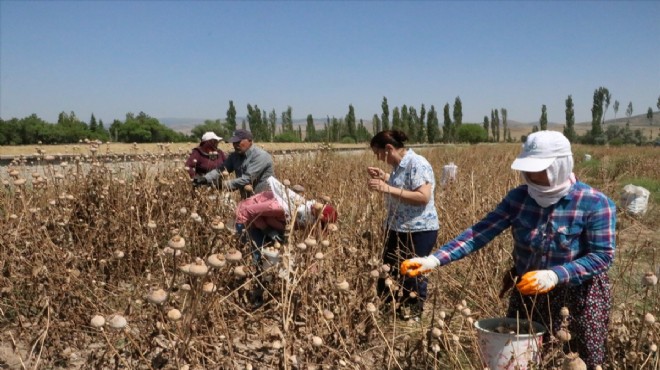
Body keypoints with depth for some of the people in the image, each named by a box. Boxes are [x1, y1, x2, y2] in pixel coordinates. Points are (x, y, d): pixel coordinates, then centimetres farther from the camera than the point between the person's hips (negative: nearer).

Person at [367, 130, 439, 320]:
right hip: (397, 229, 10)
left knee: (413, 274, 4)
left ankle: (413, 312, 23)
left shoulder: (417, 164, -21)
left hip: (419, 231, -10)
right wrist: (384, 177, 9)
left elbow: (424, 197, -30)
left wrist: (388, 188, -31)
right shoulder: (399, 165, 8)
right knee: (390, 270, 18)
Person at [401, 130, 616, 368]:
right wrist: (434, 259, -28)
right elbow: (481, 232, -16)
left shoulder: (595, 204, -19)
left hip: (579, 295, -3)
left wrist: (555, 275, -35)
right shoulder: (519, 197, -10)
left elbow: (603, 256, -20)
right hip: (527, 291, 3)